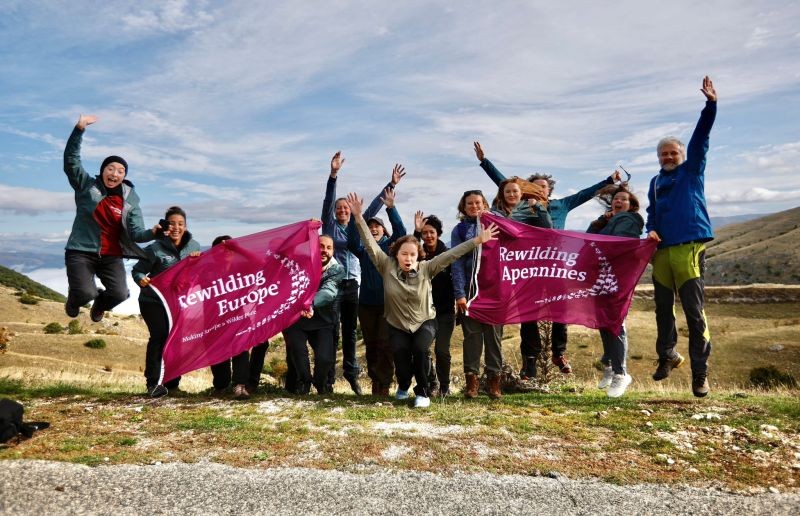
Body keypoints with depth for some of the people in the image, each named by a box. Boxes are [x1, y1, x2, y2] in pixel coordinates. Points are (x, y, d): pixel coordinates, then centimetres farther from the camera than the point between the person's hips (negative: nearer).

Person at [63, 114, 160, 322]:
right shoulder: (87, 185, 1)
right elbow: (71, 159, -9)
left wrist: (152, 233, -30)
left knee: (120, 293, -18)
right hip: (81, 252, -1)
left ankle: (99, 304, 23)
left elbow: (136, 233, -7)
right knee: (85, 293, -22)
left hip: (111, 256, 2)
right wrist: (79, 129, -21)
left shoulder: (130, 200, 2)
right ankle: (74, 300, 21)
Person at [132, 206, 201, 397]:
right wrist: (141, 279, -32)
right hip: (153, 301, -4)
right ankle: (153, 383, -8)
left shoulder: (193, 246, 1)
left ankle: (172, 382, 20)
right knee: (160, 336, -16)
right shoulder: (155, 249, -13)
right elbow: (137, 270, -10)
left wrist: (198, 258, -13)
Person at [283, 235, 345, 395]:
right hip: (295, 318, 0)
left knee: (326, 358, -15)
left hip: (322, 321, 0)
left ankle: (321, 384, 20)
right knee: (297, 352, -23)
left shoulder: (337, 270, -11)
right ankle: (302, 384, 8)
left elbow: (328, 291, -30)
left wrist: (310, 303, -49)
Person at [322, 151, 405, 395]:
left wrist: (391, 185, 11)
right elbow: (328, 200, -8)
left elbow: (373, 207, 12)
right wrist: (333, 174, -21)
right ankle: (327, 378, 3)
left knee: (350, 332, 11)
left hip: (352, 285, 4)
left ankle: (351, 374, 21)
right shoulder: (330, 225, 4)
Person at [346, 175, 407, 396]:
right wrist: (355, 216, -22)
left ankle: (384, 384, 0)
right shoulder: (363, 250, 9)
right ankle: (375, 382, 20)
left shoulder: (390, 246, 5)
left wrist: (391, 208, -24)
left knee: (385, 343, -7)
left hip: (388, 302, -3)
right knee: (370, 344, 9)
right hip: (367, 303, 3)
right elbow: (352, 241, -11)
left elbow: (401, 232, -12)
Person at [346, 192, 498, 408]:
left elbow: (451, 254, -18)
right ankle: (403, 385, 15)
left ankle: (422, 392, -1)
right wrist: (359, 217, -26)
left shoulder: (426, 268, -13)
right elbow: (371, 245, -17)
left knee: (420, 349, -26)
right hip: (397, 324, 1)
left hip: (424, 322, 0)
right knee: (400, 351, -21)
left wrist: (476, 241, -24)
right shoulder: (387, 267, -12)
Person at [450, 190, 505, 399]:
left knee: (494, 333, 4)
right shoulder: (459, 229, 7)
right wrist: (459, 293, -8)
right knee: (472, 334, 2)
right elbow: (457, 262, -1)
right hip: (470, 289, -1)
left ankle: (494, 378, 11)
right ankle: (471, 378, 9)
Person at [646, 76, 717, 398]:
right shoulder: (655, 182, 21)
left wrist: (710, 104, -15)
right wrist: (651, 231, 1)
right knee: (663, 308, 12)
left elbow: (701, 137, -3)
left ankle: (700, 372, 1)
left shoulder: (692, 171, 10)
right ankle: (668, 356, 29)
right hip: (661, 250, 5)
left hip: (689, 248, -5)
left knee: (694, 312, -6)